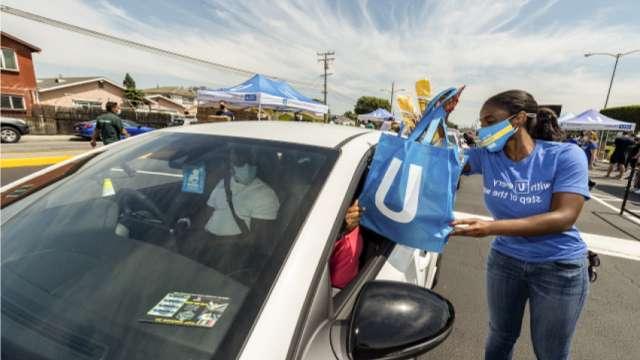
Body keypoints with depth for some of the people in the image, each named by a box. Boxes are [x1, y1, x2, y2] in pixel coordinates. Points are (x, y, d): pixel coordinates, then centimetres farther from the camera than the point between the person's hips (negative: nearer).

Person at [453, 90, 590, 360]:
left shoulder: (565, 155, -18)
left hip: (560, 267, -2)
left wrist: (491, 227, -37)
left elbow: (564, 218, -25)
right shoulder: (487, 156, -8)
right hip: (504, 260, 3)